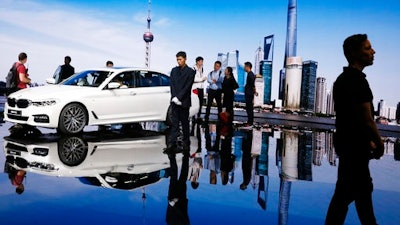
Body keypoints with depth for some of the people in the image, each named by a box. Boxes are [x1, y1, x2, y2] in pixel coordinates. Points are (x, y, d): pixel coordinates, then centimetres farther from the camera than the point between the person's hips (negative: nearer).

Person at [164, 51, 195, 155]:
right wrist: (174, 97, -8)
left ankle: (186, 145, 12)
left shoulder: (190, 72, -2)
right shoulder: (174, 70, 12)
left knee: (185, 123, 4)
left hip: (184, 102, -3)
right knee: (174, 123, 1)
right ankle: (171, 145, -1)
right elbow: (172, 84, 5)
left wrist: (178, 98, -15)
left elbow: (187, 87, -10)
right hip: (174, 101, 4)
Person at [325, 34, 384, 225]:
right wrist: (379, 143, -5)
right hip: (354, 146, -10)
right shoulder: (357, 80, -19)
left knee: (363, 189, 21)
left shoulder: (344, 79, 13)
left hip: (350, 142, 10)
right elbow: (366, 119, -21)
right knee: (345, 193, -1)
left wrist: (368, 142, 18)